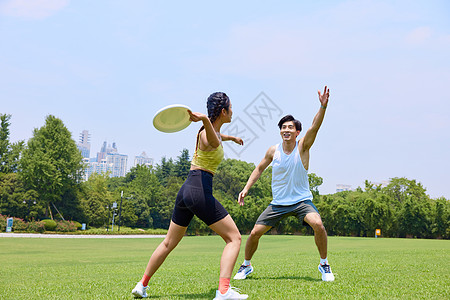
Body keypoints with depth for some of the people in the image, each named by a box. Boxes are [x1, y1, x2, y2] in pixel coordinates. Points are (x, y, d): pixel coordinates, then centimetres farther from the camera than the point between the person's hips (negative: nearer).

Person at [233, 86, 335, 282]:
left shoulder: (302, 146, -9)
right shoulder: (273, 151, -2)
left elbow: (315, 126, -26)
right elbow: (259, 169, 13)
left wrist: (323, 106, -42)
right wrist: (246, 188, 4)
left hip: (301, 200, -2)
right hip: (278, 203, 3)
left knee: (317, 224, -29)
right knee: (255, 233, -4)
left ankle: (324, 264, -5)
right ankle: (246, 265, 24)